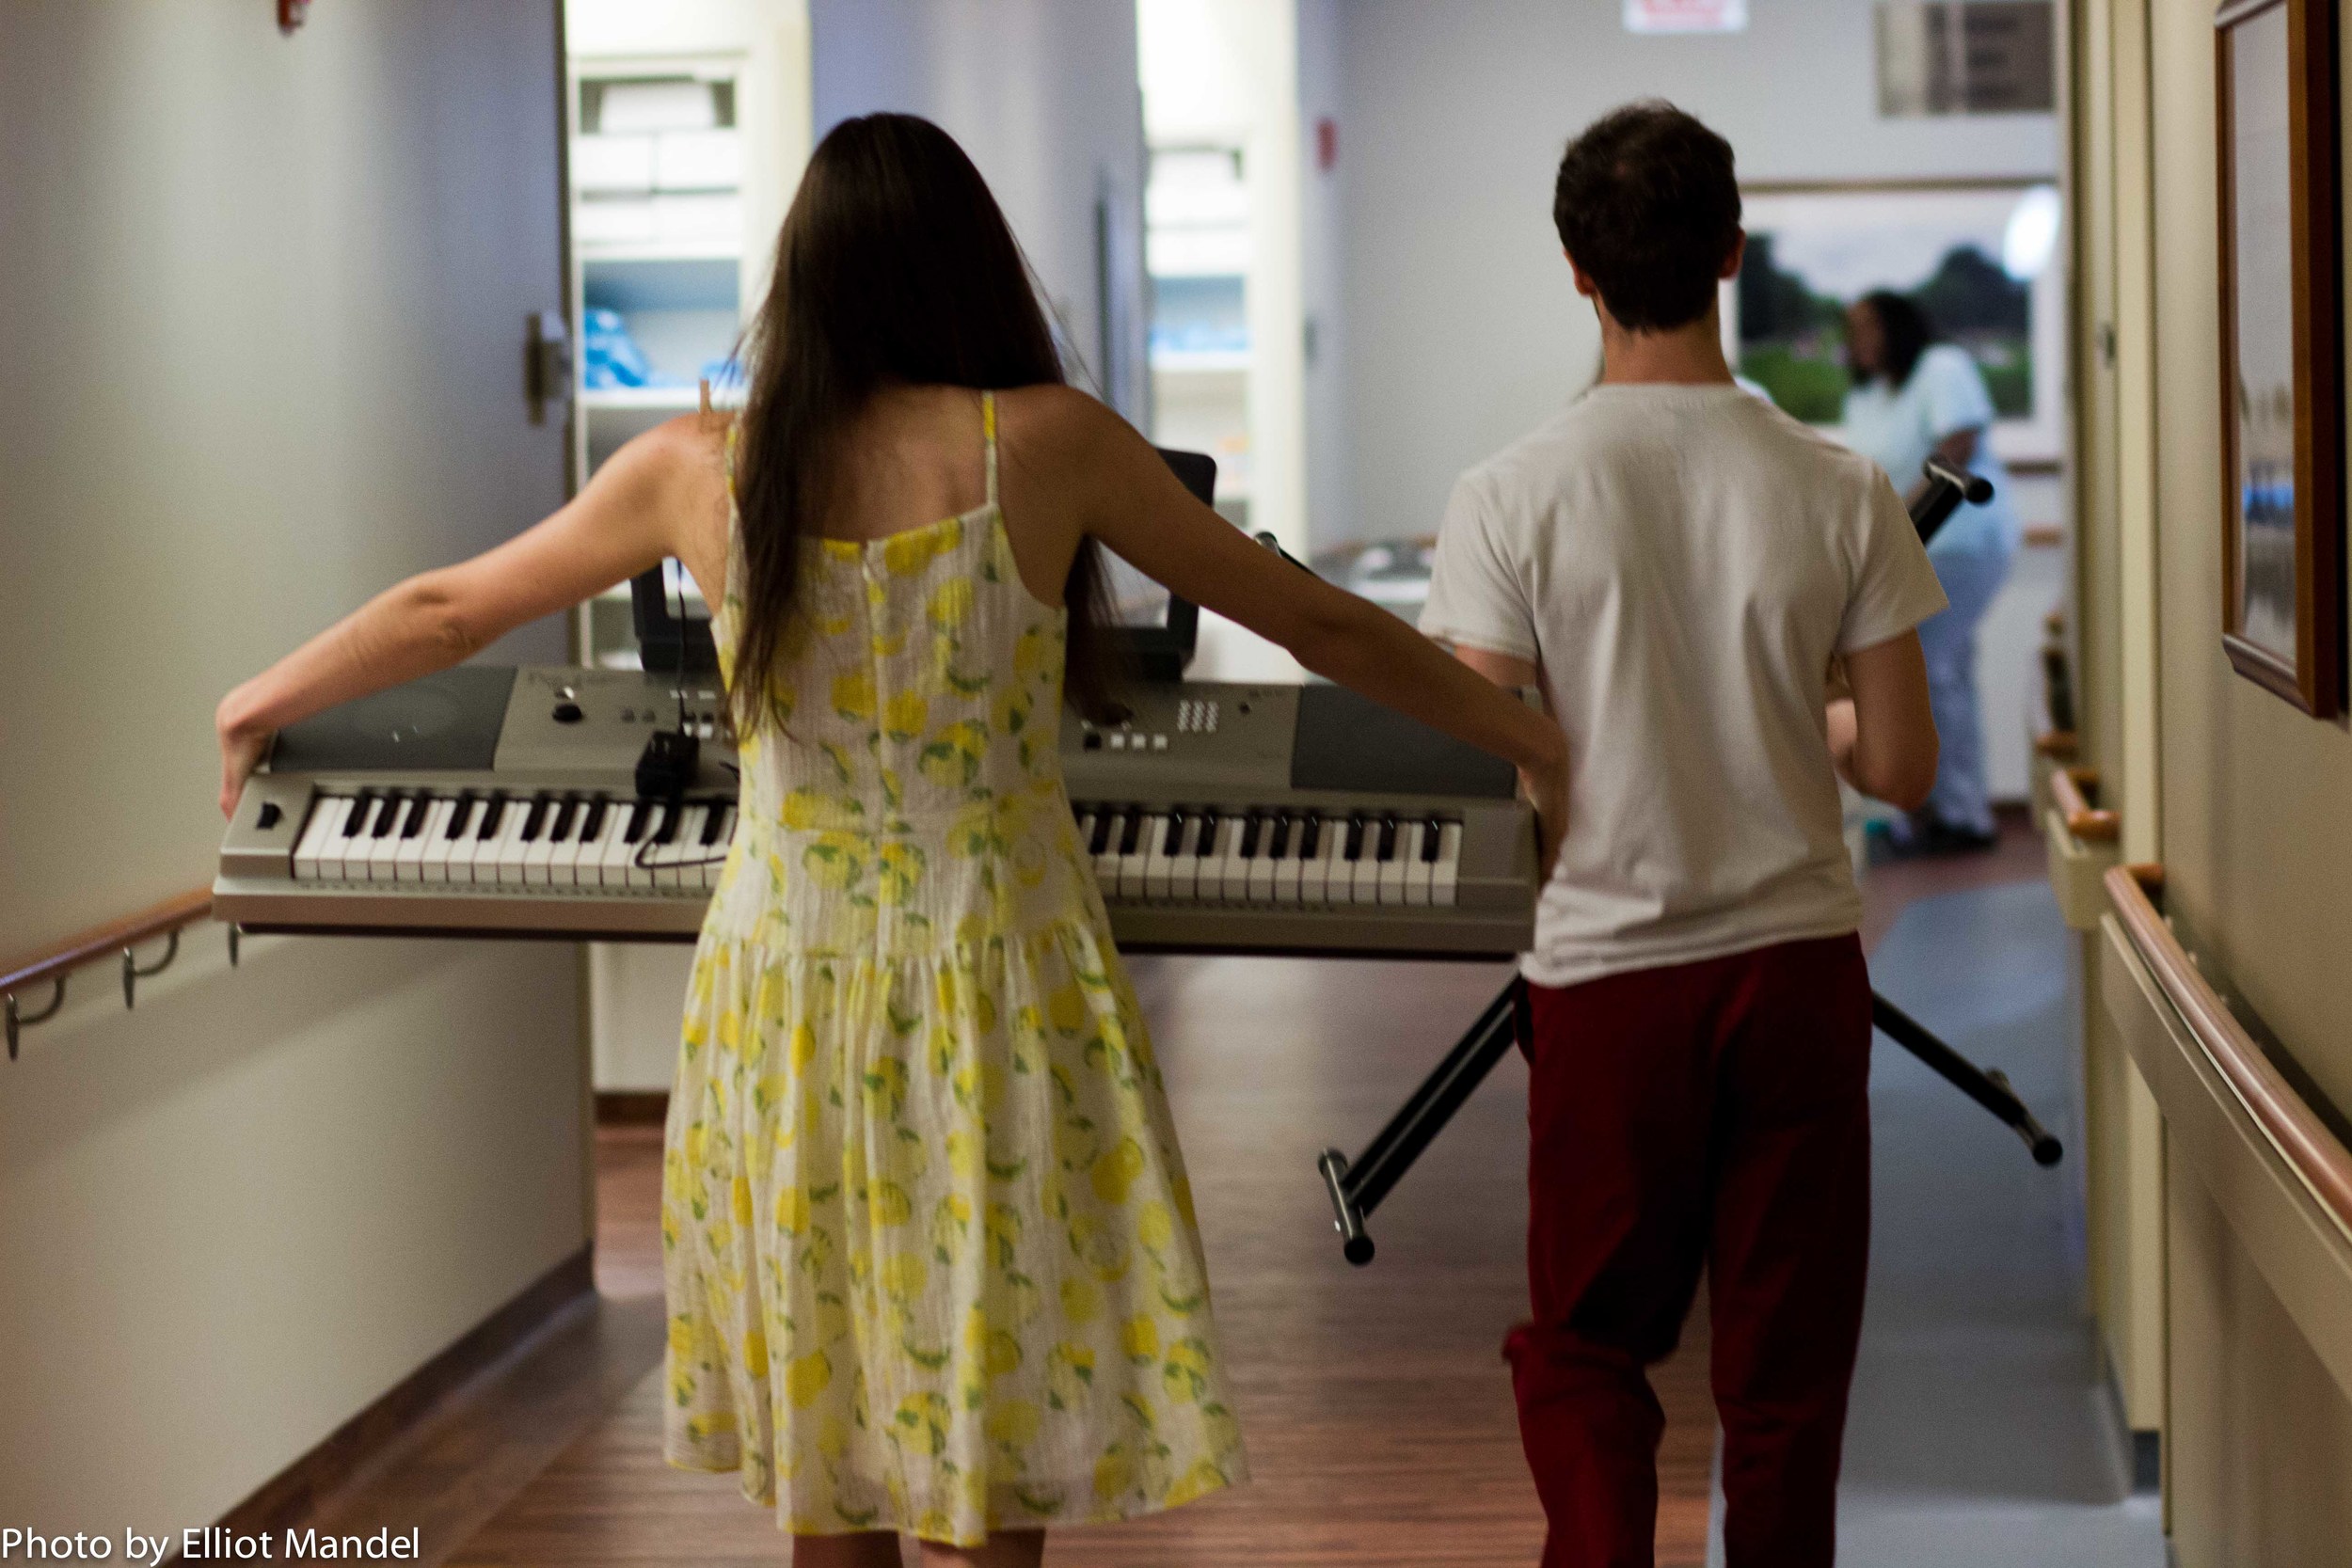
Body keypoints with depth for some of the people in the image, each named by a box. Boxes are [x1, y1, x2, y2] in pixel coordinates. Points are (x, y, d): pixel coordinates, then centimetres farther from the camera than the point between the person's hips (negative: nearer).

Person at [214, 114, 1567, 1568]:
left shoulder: (701, 467, -2)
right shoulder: (1047, 444, -9)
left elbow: (446, 611, 13)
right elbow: (1325, 628, 0)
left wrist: (255, 704, 31)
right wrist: (1536, 738, 15)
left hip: (790, 995, 3)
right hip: (995, 995, -3)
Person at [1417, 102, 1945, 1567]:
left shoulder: (1513, 496, -11)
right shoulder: (1839, 490, -6)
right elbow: (1903, 769, -2)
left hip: (1609, 972, -1)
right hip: (1800, 963, 1)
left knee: (1586, 1349, 14)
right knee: (1787, 1364, 12)